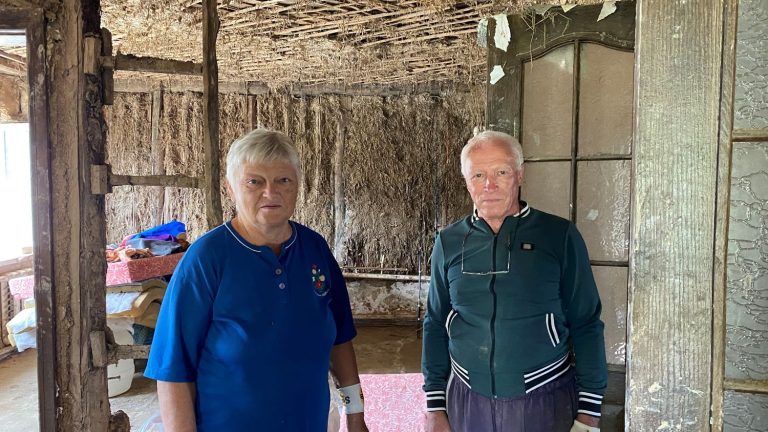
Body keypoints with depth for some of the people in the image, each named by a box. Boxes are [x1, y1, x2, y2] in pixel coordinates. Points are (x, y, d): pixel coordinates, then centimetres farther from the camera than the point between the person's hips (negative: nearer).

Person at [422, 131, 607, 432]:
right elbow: (436, 326, 6)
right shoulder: (448, 242, 0)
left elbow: (586, 326, -4)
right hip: (467, 400, 2)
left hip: (545, 401, -2)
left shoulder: (559, 236, -7)